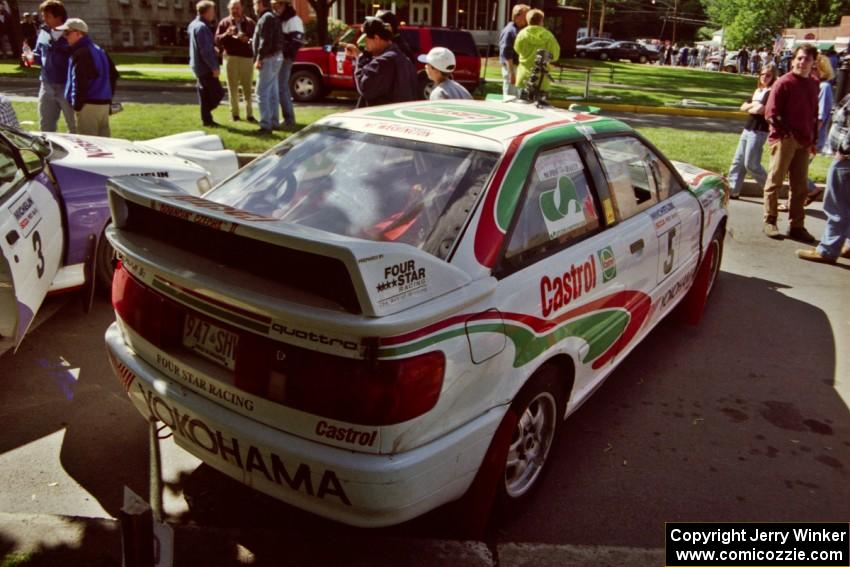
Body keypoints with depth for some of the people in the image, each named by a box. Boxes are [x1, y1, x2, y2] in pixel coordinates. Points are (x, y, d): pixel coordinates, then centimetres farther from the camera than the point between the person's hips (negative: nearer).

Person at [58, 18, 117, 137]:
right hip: (104, 103, 9)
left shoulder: (80, 53, -11)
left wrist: (76, 105, -12)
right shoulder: (99, 50, 16)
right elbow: (114, 74, 21)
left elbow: (80, 82, -17)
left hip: (88, 104, -9)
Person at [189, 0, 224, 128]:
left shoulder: (194, 24, 14)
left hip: (198, 65, 10)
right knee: (218, 92, -6)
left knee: (205, 93, 12)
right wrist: (214, 67, -21)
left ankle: (207, 119, 16)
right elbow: (206, 50, -23)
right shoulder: (202, 27, -19)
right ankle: (207, 119, -4)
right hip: (205, 67, -10)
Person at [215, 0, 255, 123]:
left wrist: (248, 39, -13)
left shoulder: (249, 22, 8)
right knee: (232, 87, 3)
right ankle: (234, 112, 11)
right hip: (230, 57, 0)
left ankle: (249, 114, 3)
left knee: (247, 87, -1)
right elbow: (217, 40, 1)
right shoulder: (224, 23, 7)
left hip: (247, 57, 0)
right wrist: (226, 34, -17)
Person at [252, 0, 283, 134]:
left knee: (262, 92, -11)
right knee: (273, 92, 14)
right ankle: (274, 122, 19)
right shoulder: (271, 17, 19)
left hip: (269, 58, -11)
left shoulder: (266, 18, -14)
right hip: (275, 57, 11)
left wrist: (259, 58, -20)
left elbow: (265, 41, -22)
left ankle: (266, 125, -12)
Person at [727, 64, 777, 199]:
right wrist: (752, 105, -8)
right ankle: (733, 190, 11)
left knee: (751, 164, -7)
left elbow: (760, 109, -22)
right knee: (738, 161, 7)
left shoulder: (771, 92, -10)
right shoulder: (757, 91, 16)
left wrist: (750, 109, -2)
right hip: (747, 129, 9)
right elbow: (743, 107, 12)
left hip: (759, 131, -9)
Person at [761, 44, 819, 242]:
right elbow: (771, 113, -9)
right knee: (775, 181, 1)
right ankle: (770, 222, 10)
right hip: (784, 139, -6)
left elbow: (814, 114, 17)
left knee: (800, 186, 8)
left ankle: (797, 226, 15)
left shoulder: (813, 85, 12)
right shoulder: (784, 83, -6)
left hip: (804, 142, 6)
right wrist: (785, 133, -12)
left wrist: (813, 139, 11)